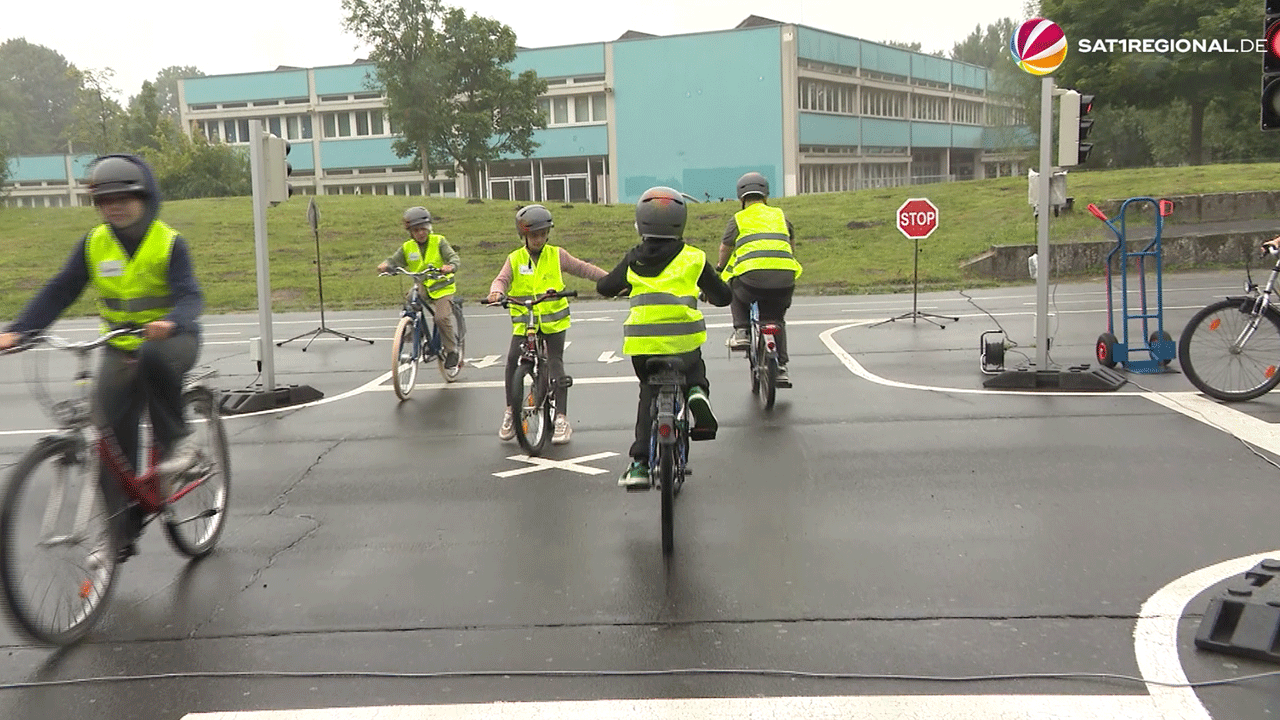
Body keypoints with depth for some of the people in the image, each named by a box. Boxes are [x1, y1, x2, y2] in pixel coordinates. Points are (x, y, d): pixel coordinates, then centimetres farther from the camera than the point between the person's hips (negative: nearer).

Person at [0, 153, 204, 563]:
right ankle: (122, 533, 7)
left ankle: (176, 440, -19)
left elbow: (189, 296, -21)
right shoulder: (93, 245, 0)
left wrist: (170, 322, -43)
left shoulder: (168, 242, -10)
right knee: (111, 438, -3)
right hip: (120, 349, 4)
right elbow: (59, 291, -2)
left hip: (171, 340, -4)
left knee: (153, 357, -41)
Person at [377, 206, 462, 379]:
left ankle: (452, 352, -6)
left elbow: (454, 257, -12)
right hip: (420, 288, 4)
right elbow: (394, 260, -1)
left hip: (442, 288, -4)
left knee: (442, 317, -22)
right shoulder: (407, 248, 5)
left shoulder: (438, 242, -2)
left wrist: (450, 266, -36)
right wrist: (386, 265, -25)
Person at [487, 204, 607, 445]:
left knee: (555, 363, -6)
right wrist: (496, 291, -31)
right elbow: (502, 279, -7)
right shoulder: (514, 259, 5)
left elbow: (583, 269, 6)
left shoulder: (557, 255, 4)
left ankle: (561, 418, -1)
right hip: (523, 322, 1)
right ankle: (510, 411, 4)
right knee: (513, 359, -14)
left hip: (554, 320, 0)